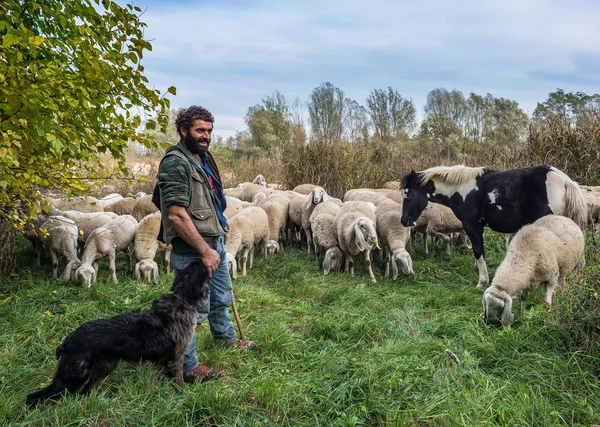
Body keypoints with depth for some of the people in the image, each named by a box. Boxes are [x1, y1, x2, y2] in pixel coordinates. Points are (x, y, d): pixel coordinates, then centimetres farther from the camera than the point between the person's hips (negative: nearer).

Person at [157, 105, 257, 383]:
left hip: (215, 242, 10)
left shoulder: (203, 157, 10)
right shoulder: (175, 163, -19)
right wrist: (205, 251, -23)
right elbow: (176, 215, -25)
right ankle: (187, 366, 19)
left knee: (221, 297, 26)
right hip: (192, 250, -10)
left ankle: (226, 338, 48)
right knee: (196, 308, 1)